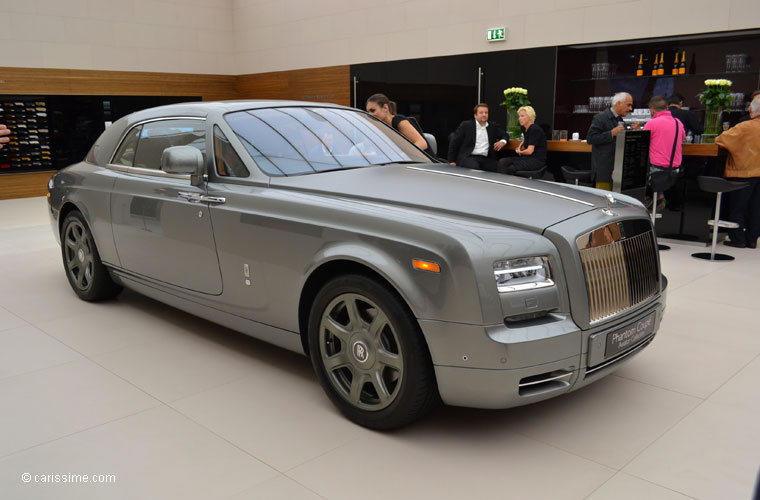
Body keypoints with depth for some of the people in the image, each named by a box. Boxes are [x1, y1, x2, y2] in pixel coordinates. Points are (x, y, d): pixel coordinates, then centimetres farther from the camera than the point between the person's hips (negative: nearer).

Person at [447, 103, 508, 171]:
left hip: (486, 159, 3)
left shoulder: (493, 127, 20)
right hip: (468, 157, -3)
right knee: (474, 168, -37)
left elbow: (505, 135, 30)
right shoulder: (465, 125, 8)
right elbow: (454, 143, 6)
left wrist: (502, 142, 4)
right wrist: (452, 161, -1)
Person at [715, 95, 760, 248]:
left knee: (737, 207, 5)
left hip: (743, 173, -5)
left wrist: (718, 139, 8)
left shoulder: (745, 127, -17)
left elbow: (721, 139, -14)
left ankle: (738, 239, 8)